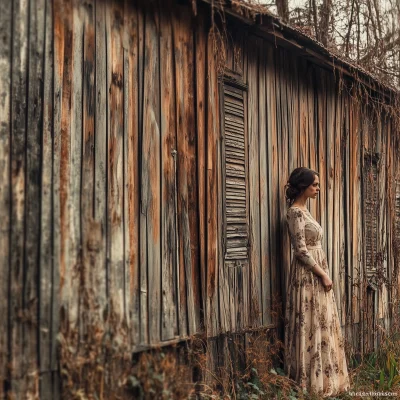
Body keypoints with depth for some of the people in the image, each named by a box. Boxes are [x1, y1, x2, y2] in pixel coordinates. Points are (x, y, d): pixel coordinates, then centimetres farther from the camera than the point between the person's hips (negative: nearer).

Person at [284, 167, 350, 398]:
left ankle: (321, 377, 20)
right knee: (312, 325, -5)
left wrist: (323, 273, 16)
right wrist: (323, 274, -16)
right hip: (309, 275, -10)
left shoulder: (304, 211, 14)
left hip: (316, 273, 10)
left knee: (320, 324, 12)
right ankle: (312, 380, 3)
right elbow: (301, 250, -19)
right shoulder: (296, 212, -15)